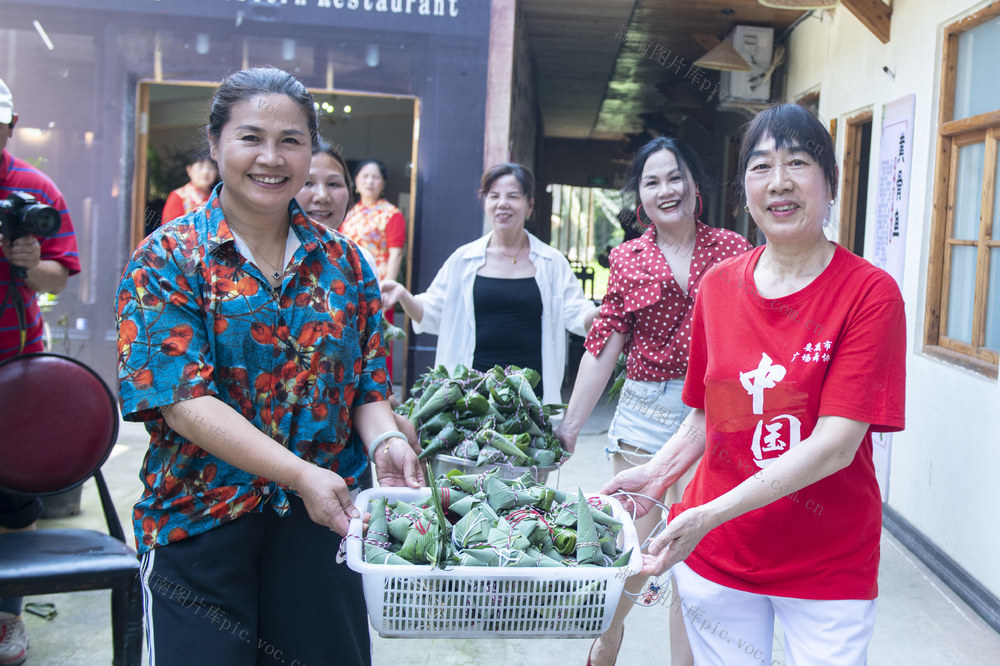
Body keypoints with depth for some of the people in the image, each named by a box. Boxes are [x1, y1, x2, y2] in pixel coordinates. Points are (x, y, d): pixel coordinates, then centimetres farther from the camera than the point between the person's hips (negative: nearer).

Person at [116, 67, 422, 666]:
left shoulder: (344, 263, 6)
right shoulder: (167, 260, -6)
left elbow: (368, 386, 8)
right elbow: (182, 400, -15)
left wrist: (384, 441, -15)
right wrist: (300, 473, -24)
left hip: (325, 518, 3)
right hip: (199, 523, -3)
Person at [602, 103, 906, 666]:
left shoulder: (871, 293, -13)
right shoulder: (719, 286, 2)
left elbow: (836, 444, -20)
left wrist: (711, 515, -26)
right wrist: (660, 472, -5)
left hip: (829, 563, -3)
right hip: (715, 557, 4)